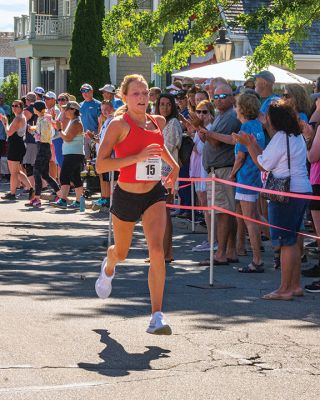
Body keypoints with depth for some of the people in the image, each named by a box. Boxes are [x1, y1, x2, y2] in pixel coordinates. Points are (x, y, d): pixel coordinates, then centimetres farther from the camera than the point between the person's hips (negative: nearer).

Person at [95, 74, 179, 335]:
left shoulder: (158, 122, 4)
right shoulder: (120, 124, -13)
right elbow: (101, 165, -21)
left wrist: (174, 165, 22)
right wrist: (139, 157, -26)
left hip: (154, 194, 3)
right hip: (126, 195, -3)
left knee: (157, 249, -18)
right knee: (121, 252, 18)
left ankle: (157, 316, -19)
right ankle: (108, 267, 59)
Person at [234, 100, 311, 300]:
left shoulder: (280, 137, -14)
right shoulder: (298, 137, 14)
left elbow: (264, 165, -8)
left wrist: (249, 145, 2)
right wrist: (255, 145, 21)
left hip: (286, 193, -9)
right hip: (303, 191, 9)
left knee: (286, 242, -6)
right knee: (292, 240, 15)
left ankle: (284, 289, -4)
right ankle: (295, 285, 18)